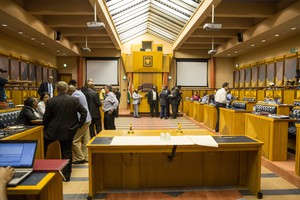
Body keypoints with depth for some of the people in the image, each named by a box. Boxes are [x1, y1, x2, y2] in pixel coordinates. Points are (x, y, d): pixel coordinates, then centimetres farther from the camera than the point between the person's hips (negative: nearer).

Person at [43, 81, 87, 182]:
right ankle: (66, 175, 16)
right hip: (68, 131, 1)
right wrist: (79, 124, 2)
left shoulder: (51, 101, -9)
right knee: (67, 152, 9)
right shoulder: (74, 100, -6)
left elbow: (46, 117, -3)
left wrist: (45, 127, 14)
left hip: (53, 131, -1)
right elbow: (84, 112, -6)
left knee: (43, 147, 23)